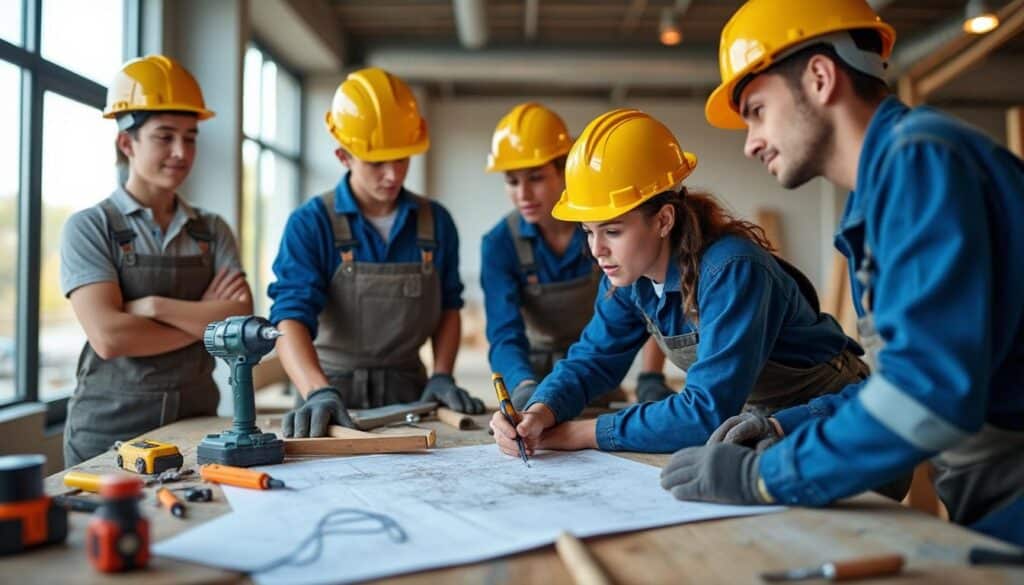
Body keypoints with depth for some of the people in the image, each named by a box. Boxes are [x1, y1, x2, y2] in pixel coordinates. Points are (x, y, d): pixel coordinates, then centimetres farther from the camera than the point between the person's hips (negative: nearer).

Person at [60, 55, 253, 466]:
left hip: (197, 422, 3)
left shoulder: (213, 231, 6)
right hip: (108, 429, -3)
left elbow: (243, 321, -7)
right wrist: (207, 319, -10)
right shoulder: (89, 228, -4)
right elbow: (109, 336, -17)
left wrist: (154, 306, -15)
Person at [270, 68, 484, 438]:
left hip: (408, 392, 2)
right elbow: (292, 319, -15)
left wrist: (442, 377, 1)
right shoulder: (310, 224, -6)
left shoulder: (436, 222, 5)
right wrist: (320, 393, -30)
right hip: (335, 390, -2)